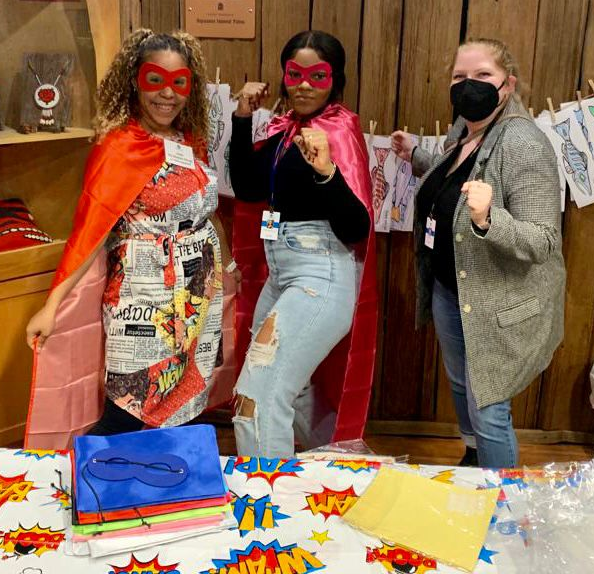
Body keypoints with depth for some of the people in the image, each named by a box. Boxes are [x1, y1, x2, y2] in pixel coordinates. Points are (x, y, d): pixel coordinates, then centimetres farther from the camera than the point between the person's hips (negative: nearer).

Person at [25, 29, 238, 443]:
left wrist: (224, 259, 22)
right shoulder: (119, 147, -13)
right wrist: (52, 304, -21)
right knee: (127, 417, -2)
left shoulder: (190, 140, 6)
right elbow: (90, 229, -17)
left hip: (197, 300, 7)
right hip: (146, 305, -7)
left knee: (183, 408, 14)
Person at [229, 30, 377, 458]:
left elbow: (356, 229, -22)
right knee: (288, 389, 24)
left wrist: (326, 172, -39)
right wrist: (244, 118, -1)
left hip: (320, 279, -9)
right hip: (282, 275, 9)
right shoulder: (288, 128, 8)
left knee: (258, 399, -12)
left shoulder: (339, 131, -14)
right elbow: (248, 189, 4)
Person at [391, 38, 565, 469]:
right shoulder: (461, 130, 3)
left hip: (497, 305, -9)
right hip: (448, 288, 9)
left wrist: (487, 219, -43)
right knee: (460, 386, 25)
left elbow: (544, 242, -27)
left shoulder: (524, 145, -23)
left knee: (487, 411, 0)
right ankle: (473, 458, 51)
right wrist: (415, 156, 17)